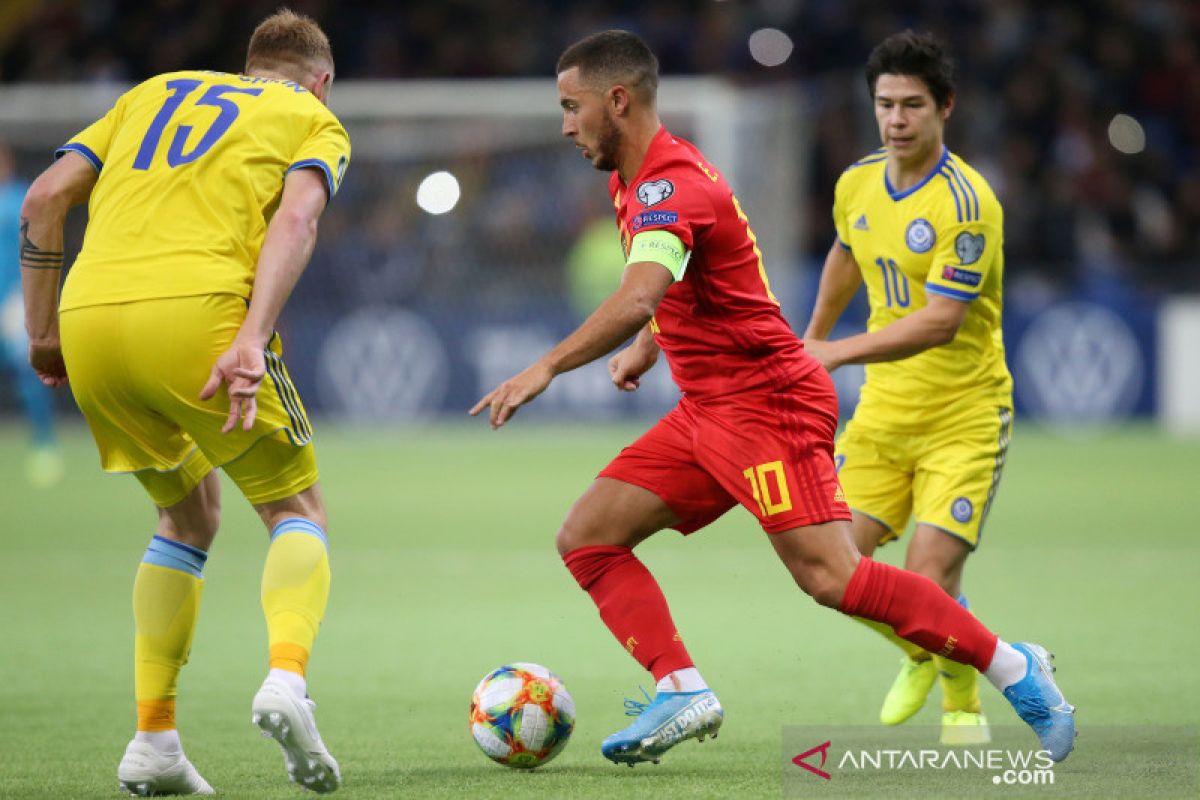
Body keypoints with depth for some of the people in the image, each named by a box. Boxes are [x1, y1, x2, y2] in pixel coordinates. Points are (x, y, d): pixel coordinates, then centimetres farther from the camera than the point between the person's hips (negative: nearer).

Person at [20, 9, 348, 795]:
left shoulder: (157, 92, 31)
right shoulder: (315, 120, 19)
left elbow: (45, 198, 20)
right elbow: (295, 219, -3)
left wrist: (43, 331, 22)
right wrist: (252, 341, -15)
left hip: (88, 317, 4)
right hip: (195, 310, -4)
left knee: (188, 516, 24)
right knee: (298, 508, 11)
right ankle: (287, 674, -18)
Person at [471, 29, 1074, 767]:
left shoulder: (668, 185, -19)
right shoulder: (637, 178, 13)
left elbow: (637, 300, -37)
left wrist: (548, 368, -39)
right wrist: (648, 347, 21)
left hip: (769, 400, -10)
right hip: (708, 410, 10)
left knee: (830, 577, -19)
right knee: (587, 537, 1)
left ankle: (1013, 667, -9)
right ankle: (682, 691, -9)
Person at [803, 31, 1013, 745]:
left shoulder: (967, 203, -20)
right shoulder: (858, 184, 2)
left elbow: (940, 321, -27)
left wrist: (837, 353, -33)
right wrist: (811, 337, 33)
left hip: (965, 414, -6)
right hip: (884, 409, 6)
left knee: (930, 577, -15)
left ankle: (964, 707, 14)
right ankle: (920, 656, 28)